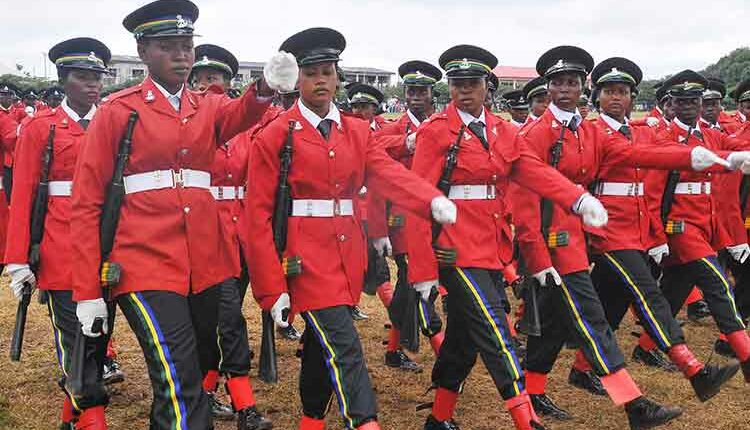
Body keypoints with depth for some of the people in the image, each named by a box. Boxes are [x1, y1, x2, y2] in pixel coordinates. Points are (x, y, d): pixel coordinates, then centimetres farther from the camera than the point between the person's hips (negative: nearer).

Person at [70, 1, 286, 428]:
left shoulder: (208, 107, 11)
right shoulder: (118, 111, 0)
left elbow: (240, 114, -13)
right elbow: (88, 202, -1)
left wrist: (267, 86, -37)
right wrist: (87, 291, -6)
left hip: (206, 263, 5)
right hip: (146, 265, -4)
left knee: (186, 374, 17)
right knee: (180, 385, -12)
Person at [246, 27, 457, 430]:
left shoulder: (358, 131, 8)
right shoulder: (275, 136, -6)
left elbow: (389, 172, -9)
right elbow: (258, 216, -8)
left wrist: (433, 200, -30)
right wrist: (272, 289, -13)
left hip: (347, 256, 5)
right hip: (307, 257, -5)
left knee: (323, 344, 17)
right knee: (344, 350, -12)